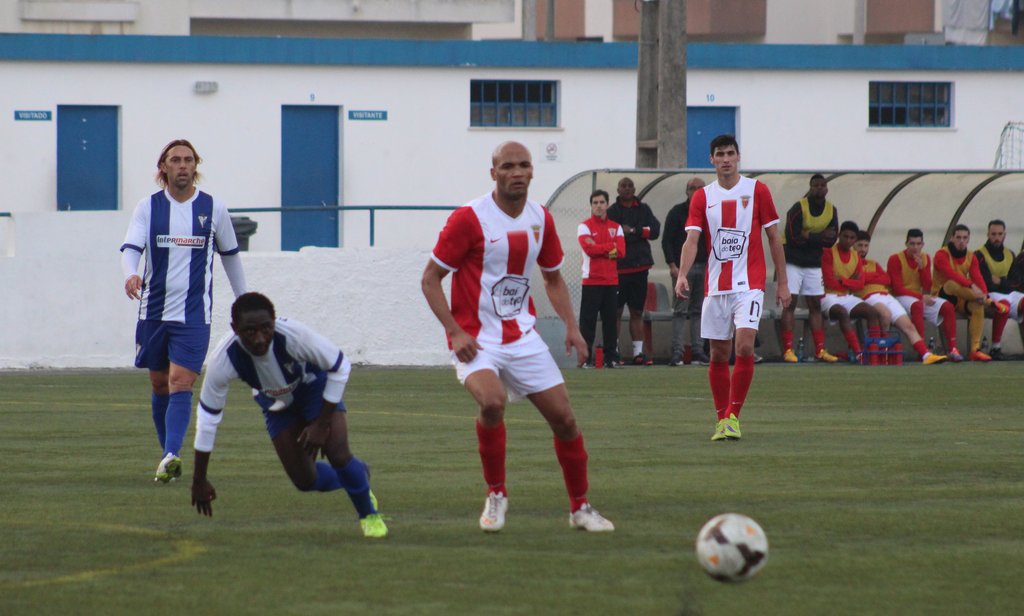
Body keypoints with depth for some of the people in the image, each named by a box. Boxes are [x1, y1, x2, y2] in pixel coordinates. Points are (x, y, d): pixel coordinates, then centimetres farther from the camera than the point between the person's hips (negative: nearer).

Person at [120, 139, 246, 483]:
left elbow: (230, 255, 15)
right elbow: (130, 248, -11)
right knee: (160, 386, 9)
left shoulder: (213, 209, 3)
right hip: (153, 311, 2)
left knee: (180, 384, -15)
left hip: (194, 315, -2)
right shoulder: (148, 207, 2)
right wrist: (131, 274, -33)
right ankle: (168, 455, 21)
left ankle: (170, 456, -26)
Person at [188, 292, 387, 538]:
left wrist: (321, 424, -21)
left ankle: (369, 515, 8)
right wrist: (199, 480, -16)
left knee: (338, 455, -20)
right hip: (276, 403, 3)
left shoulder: (293, 335, -40)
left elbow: (340, 367, -23)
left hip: (313, 386, -2)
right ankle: (358, 476, 30)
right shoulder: (224, 359, -35)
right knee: (304, 480, -2)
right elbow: (207, 416, -22)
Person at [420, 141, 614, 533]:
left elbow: (553, 278, 20)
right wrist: (455, 331, -18)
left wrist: (571, 326, 6)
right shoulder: (469, 218, -13)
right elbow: (430, 279, -8)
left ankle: (580, 508, 20)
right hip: (476, 339, -5)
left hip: (522, 337, 5)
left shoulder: (540, 219, 5)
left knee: (564, 418, 1)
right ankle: (496, 496, -11)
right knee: (492, 401, -32)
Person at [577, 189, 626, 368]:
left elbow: (621, 251, -2)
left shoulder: (616, 227, 12)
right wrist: (611, 246, -6)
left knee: (611, 320, 4)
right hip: (591, 280, -3)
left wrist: (599, 249, -10)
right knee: (588, 320, -6)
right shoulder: (584, 226, 2)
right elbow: (589, 249, -14)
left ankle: (610, 357, 7)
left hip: (611, 281, 3)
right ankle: (586, 358, -4)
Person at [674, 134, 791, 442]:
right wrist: (682, 275, -22)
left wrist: (782, 283, 3)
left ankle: (733, 416, -11)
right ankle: (722, 419, 17)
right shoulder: (702, 197, 6)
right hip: (715, 286, 3)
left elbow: (774, 238, 5)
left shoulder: (757, 190, 2)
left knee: (744, 346, -18)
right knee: (718, 355, 6)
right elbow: (691, 240, -4)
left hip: (749, 283, -3)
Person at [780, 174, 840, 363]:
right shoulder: (798, 208, -15)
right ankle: (787, 350, -9)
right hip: (793, 261, -6)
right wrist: (819, 237, -19)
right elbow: (792, 237, -22)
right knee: (790, 303, -7)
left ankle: (820, 350, 7)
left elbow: (831, 240, -2)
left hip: (814, 264, 6)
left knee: (815, 305, 6)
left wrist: (807, 237, -19)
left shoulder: (831, 210, 2)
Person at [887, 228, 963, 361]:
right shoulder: (895, 259, -10)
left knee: (948, 307, -16)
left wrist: (921, 267, -14)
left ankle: (952, 349, -21)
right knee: (917, 305, -39)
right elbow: (897, 289, -15)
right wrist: (922, 297, -22)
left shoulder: (925, 258, 7)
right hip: (901, 297, -6)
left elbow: (927, 287, 2)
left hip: (921, 297, 6)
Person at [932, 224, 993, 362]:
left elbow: (977, 277, -8)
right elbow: (951, 274, -30)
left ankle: (975, 350, -32)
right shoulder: (942, 255, -11)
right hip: (942, 295, -4)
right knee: (952, 284, -36)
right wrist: (971, 286, -44)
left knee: (978, 306, -29)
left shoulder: (971, 257, 7)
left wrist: (983, 293, -30)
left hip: (961, 299, 4)